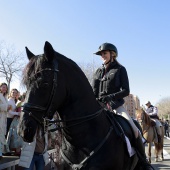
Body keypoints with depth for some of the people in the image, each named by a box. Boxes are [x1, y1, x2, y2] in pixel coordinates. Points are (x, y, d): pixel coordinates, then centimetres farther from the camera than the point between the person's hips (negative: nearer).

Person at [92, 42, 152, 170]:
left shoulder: (120, 69, 3)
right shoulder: (98, 72, 15)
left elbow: (126, 91, -6)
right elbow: (93, 92, 13)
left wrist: (110, 96, -20)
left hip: (116, 105, -4)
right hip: (100, 106, 4)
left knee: (134, 130, -19)